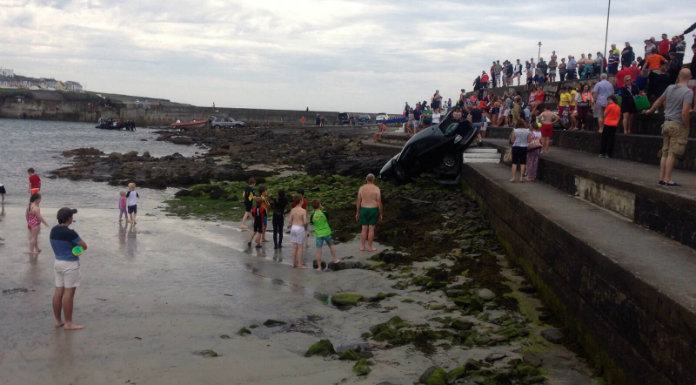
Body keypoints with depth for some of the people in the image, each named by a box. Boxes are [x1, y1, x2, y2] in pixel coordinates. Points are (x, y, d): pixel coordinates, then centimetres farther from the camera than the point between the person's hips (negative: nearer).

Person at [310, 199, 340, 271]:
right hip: (326, 233, 1)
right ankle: (335, 259, 38)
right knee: (331, 245, 26)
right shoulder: (324, 213, -12)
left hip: (319, 234, -1)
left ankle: (319, 267, 4)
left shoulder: (313, 215, -11)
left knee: (318, 251, 3)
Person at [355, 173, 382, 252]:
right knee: (371, 229, 5)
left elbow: (358, 201, 0)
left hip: (364, 210, 3)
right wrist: (380, 214, 0)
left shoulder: (361, 188, -3)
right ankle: (370, 247, 10)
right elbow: (379, 202, -9)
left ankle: (362, 247, 13)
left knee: (364, 229, 11)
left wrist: (357, 213, 8)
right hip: (374, 210, -2)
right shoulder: (376, 189, -9)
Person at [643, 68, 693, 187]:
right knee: (672, 154, -4)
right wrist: (687, 128, -10)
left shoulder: (670, 88, 5)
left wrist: (650, 110, 39)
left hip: (667, 123, 6)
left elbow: (660, 100, 22)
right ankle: (667, 179, -3)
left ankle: (662, 178, 13)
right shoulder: (688, 92, -15)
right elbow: (684, 112, -23)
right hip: (678, 125, -6)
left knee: (665, 153, 10)